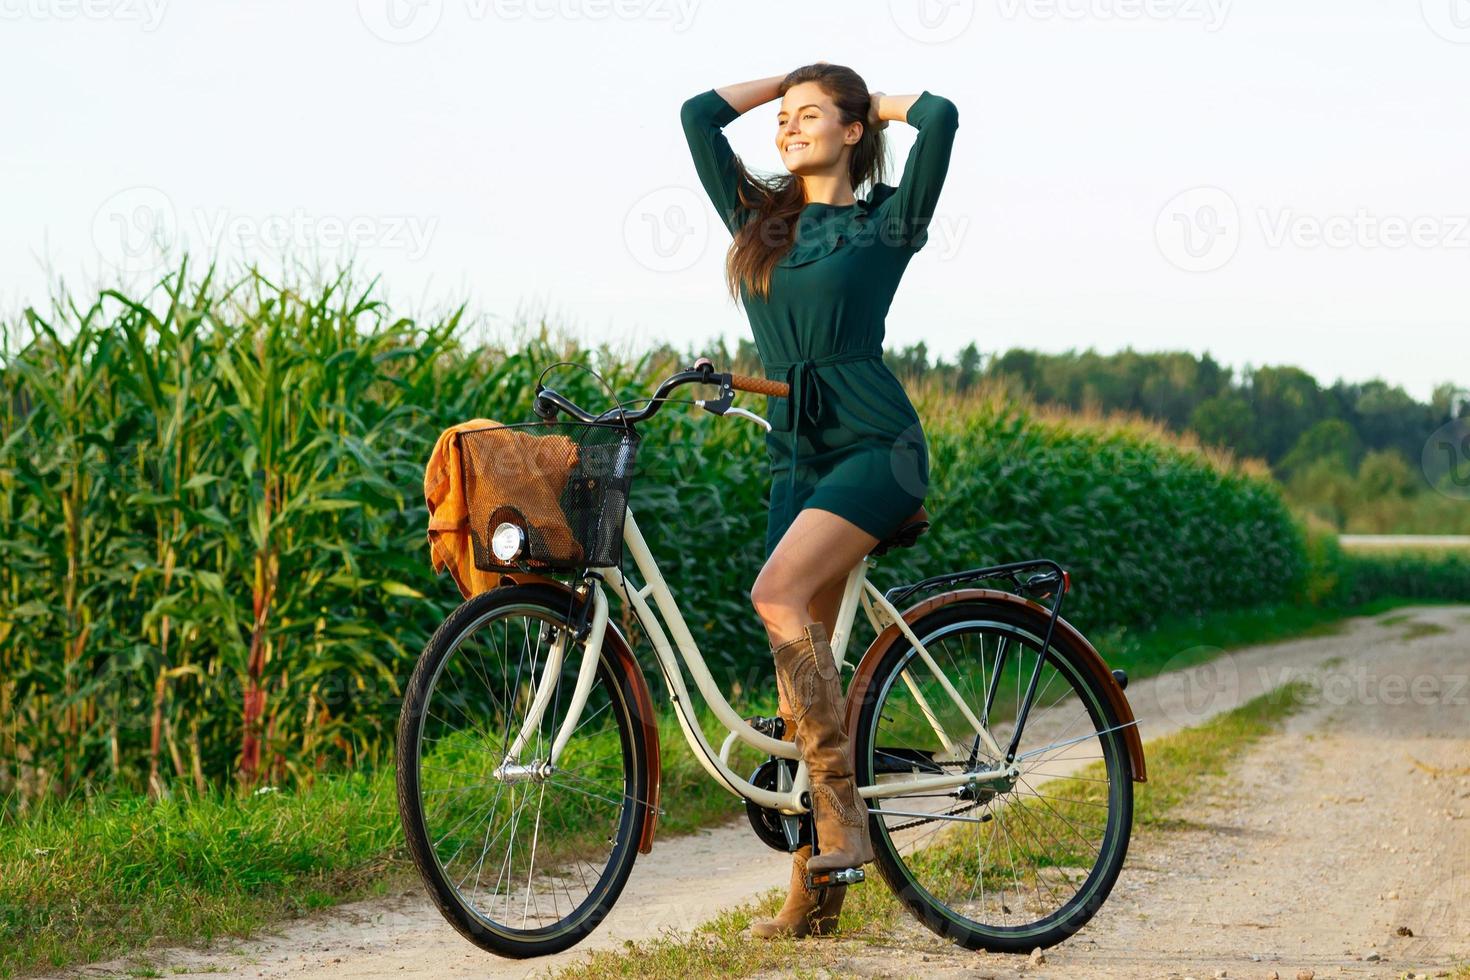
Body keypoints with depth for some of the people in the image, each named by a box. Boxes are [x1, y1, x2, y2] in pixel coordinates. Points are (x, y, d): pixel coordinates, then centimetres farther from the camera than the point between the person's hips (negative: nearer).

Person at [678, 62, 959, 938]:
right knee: (803, 650, 0)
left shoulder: (887, 220, 3)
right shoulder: (758, 221, 16)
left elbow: (940, 117, -10)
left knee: (778, 596, -26)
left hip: (877, 446, -6)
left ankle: (844, 810, -19)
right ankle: (816, 890, 3)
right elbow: (698, 116, 15)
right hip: (799, 457, 6)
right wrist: (789, 79, 21)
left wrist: (874, 101, 8)